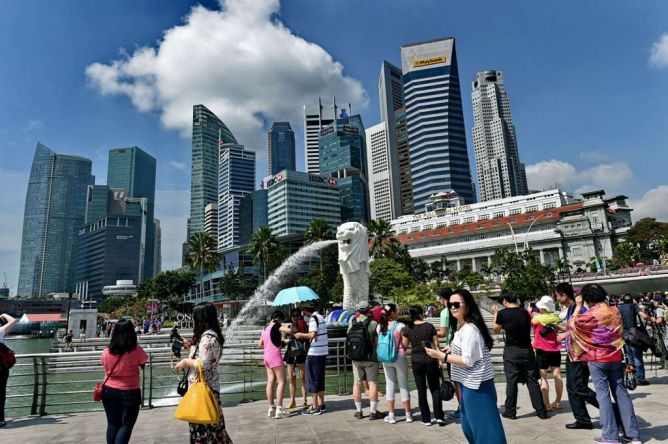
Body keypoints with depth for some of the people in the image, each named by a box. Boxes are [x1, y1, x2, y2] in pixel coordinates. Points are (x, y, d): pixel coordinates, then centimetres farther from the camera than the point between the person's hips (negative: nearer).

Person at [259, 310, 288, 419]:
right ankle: (279, 409, -7)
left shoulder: (265, 328, 14)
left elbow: (260, 344, 18)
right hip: (275, 356, -8)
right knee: (281, 381, -4)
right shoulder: (276, 325, -9)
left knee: (271, 381, 10)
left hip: (267, 356, 8)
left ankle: (271, 408, 13)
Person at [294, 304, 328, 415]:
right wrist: (304, 336, 18)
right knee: (320, 379, 16)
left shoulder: (313, 318, -14)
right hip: (323, 352, 9)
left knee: (312, 380, 0)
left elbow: (312, 335, -24)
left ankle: (315, 407, 5)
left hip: (314, 353, -9)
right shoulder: (321, 317, 13)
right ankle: (321, 405, 23)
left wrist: (301, 335, -9)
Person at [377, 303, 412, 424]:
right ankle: (408, 415, 19)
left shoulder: (380, 327, 0)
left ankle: (391, 415, 15)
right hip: (399, 357, -4)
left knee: (390, 386, 11)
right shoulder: (400, 326, -15)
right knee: (404, 385, 9)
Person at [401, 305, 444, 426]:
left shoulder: (407, 329, -5)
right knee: (435, 389, 13)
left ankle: (426, 418, 14)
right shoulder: (429, 326, -8)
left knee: (421, 390, 9)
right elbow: (436, 344, -4)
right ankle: (439, 416, 7)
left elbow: (405, 345, 2)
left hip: (416, 362, 1)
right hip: (430, 361, -1)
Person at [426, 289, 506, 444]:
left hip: (476, 385, -10)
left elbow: (468, 361, -23)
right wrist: (452, 350, 7)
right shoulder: (463, 326, 9)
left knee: (482, 424, 1)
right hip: (469, 383, 10)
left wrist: (442, 356, -21)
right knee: (469, 424, 21)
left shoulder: (470, 329, -21)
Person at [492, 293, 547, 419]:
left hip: (511, 351, -3)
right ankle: (541, 410, 13)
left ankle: (511, 411, 10)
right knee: (532, 381, 9)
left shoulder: (503, 313, -8)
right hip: (527, 350, 3)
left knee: (511, 381, 4)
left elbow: (496, 329, 5)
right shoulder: (525, 312, 2)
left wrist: (495, 314, 16)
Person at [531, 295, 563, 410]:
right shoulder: (555, 317, -1)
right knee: (557, 376, 10)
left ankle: (546, 404, 0)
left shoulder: (538, 318, -15)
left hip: (542, 350, -5)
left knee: (543, 377, 0)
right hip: (555, 349, 5)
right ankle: (558, 402, 19)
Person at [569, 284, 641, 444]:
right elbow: (620, 333, 13)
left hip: (597, 360, -5)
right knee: (621, 394, 11)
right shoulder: (615, 311, 2)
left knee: (603, 395, 1)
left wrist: (578, 306, 1)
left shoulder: (590, 315, -15)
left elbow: (572, 324, -1)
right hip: (615, 358, 5)